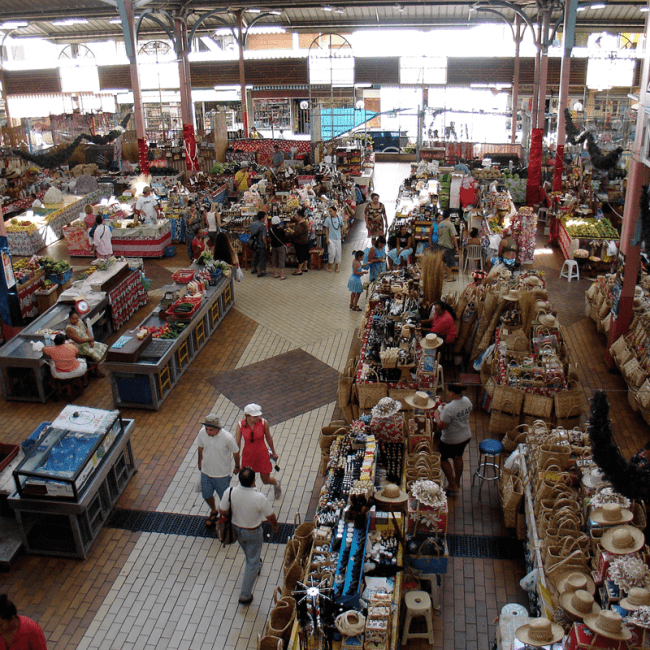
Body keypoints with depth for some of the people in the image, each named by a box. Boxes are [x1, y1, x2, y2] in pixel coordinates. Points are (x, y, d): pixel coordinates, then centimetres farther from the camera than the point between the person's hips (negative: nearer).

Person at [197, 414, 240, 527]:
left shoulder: (227, 437, -30)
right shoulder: (202, 432, -20)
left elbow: (236, 452, -11)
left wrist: (237, 467, 4)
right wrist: (200, 461, 17)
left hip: (222, 474, -3)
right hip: (206, 471, 3)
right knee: (207, 495, 21)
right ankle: (213, 511, 52)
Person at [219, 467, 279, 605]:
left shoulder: (230, 492, -27)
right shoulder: (259, 498, -35)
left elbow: (222, 511, -10)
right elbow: (270, 517, -19)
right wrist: (275, 526, 4)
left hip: (237, 529, 4)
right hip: (253, 533, -4)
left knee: (249, 555, 34)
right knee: (253, 562, 16)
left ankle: (255, 567, 63)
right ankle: (245, 596, 25)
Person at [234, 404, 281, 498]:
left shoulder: (264, 423, -18)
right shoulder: (240, 425, -18)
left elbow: (268, 438, -2)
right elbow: (237, 444, -7)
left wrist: (273, 452, 11)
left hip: (262, 455, 0)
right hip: (247, 456, 0)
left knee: (266, 481, 14)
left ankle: (276, 483, 50)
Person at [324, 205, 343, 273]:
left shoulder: (340, 218, 1)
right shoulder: (328, 219, -7)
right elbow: (326, 229, -5)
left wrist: (340, 235, 10)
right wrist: (327, 239, -8)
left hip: (338, 238, 3)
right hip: (331, 239, -3)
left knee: (338, 253, 6)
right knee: (332, 253, -6)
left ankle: (336, 267, 22)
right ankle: (329, 266, 15)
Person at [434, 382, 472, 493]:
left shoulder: (449, 408, -33)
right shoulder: (467, 400, -10)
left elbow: (442, 425, -27)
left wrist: (437, 415, -8)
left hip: (451, 440, -7)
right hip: (466, 436, 7)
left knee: (443, 459, 16)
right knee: (458, 457, 26)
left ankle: (453, 485, 20)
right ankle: (457, 482, 42)